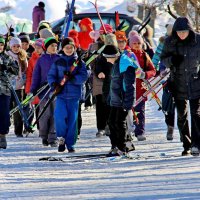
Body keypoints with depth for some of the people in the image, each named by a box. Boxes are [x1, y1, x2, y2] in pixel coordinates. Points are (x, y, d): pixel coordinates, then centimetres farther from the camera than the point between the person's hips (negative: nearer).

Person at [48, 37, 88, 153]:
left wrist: (72, 78, -20)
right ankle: (62, 138, 6)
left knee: (72, 119, 1)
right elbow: (51, 75, 10)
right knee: (60, 116, -16)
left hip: (74, 95, 0)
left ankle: (70, 144, 12)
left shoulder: (79, 62, 4)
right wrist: (54, 83, -11)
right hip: (61, 95, 0)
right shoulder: (58, 62, 9)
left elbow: (84, 77, -4)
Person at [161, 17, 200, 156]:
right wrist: (171, 60, -15)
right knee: (181, 116, 7)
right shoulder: (170, 42, -3)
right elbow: (163, 59, 6)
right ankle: (187, 145, 15)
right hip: (178, 84, 2)